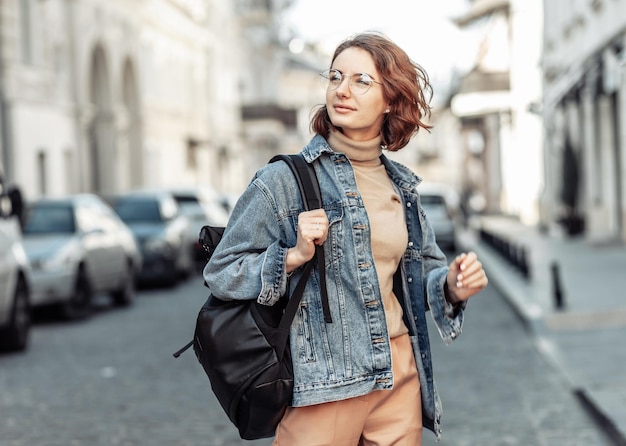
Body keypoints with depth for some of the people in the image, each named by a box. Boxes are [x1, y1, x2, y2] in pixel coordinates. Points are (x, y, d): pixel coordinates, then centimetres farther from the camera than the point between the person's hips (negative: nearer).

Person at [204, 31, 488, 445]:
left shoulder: (402, 186, 10)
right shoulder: (284, 179, -6)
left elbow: (425, 267, 21)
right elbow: (220, 273, -4)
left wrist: (452, 285, -1)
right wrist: (294, 257, -19)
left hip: (401, 376, 5)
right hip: (323, 385, -5)